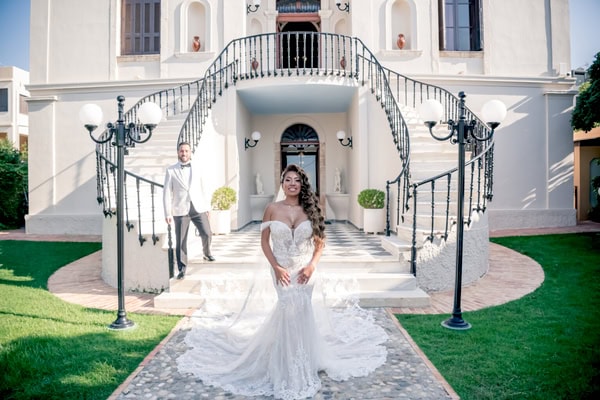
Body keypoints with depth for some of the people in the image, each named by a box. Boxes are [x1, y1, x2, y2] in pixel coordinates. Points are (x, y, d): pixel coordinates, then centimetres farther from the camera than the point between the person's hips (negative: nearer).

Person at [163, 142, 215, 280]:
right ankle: (182, 268, 13)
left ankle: (207, 253, 27)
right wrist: (168, 213, -3)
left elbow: (204, 189, 13)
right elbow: (167, 193, 2)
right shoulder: (171, 171, 4)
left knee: (207, 234, -5)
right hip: (180, 210, -2)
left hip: (198, 208, 2)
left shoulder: (197, 170, 11)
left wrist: (207, 207, 9)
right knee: (180, 241, 0)